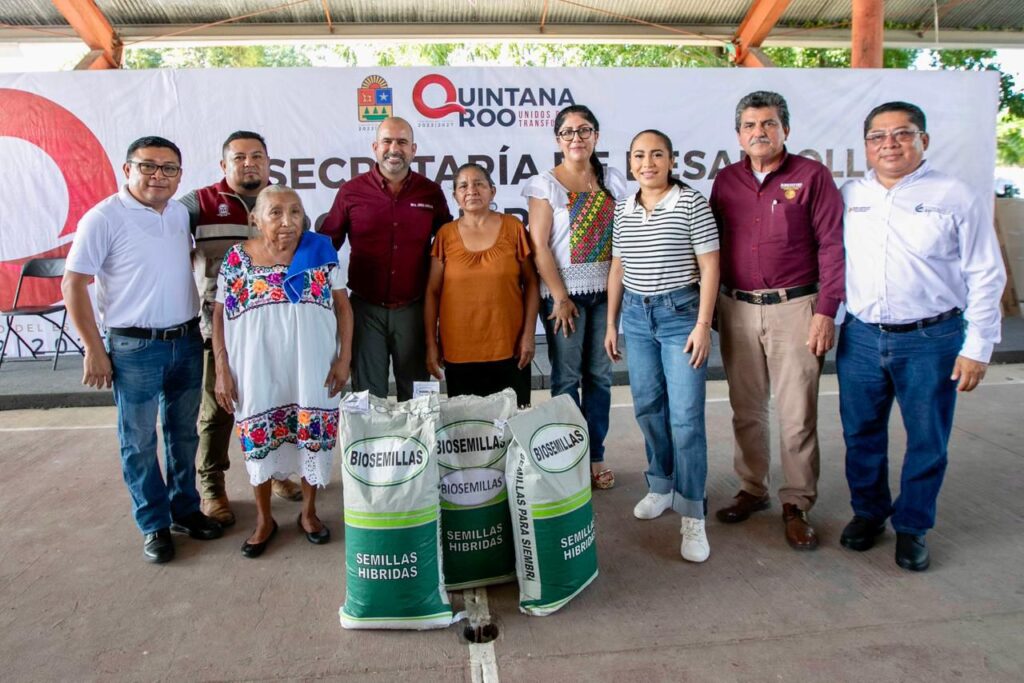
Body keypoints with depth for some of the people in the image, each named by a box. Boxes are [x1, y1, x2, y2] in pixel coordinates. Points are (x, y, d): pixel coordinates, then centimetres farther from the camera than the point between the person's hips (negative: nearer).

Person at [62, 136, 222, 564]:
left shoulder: (181, 214, 6)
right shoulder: (104, 218, -11)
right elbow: (73, 284, -10)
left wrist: (196, 327, 14)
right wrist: (94, 350, -11)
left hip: (187, 341, 5)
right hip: (135, 348, -5)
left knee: (184, 434, 15)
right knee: (140, 442, 7)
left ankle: (185, 509, 31)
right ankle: (154, 525, 21)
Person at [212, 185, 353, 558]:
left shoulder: (320, 252, -1)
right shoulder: (236, 259, -1)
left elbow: (342, 306, 1)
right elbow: (219, 316, 3)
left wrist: (344, 358, -5)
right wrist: (222, 370, -3)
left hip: (311, 367, 0)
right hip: (257, 368, 0)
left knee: (313, 434, 7)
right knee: (259, 437, 8)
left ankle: (309, 511, 29)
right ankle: (264, 519, 28)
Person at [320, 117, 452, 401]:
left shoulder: (431, 192, 2)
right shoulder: (351, 191, 0)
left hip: (414, 309, 1)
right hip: (366, 308, 0)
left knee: (415, 393, 12)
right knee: (367, 393, 10)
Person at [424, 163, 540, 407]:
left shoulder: (513, 227, 0)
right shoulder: (446, 234, 2)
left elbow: (530, 283, 2)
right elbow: (432, 292, 5)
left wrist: (529, 334, -3)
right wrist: (431, 343, 2)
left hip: (509, 348, 0)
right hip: (459, 351, 1)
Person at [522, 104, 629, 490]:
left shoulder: (613, 182, 10)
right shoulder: (545, 184, -2)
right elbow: (539, 246, -8)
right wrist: (560, 297, -12)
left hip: (605, 291, 4)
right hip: (564, 292, -4)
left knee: (599, 375, 8)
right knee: (566, 378, 2)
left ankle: (595, 457, 20)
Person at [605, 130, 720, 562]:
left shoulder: (692, 203, -5)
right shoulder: (623, 210, 9)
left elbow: (709, 267, -7)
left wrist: (703, 324, -13)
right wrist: (611, 324, 13)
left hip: (680, 314, -5)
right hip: (636, 316, 5)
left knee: (686, 416, -6)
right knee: (647, 408, 12)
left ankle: (692, 514, 4)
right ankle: (660, 486, 30)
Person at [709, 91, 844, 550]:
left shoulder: (812, 176, -1)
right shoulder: (726, 180, 10)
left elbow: (832, 246, -4)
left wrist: (825, 311, -10)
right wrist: (710, 307, 9)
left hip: (794, 308, -3)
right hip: (737, 309, 4)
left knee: (797, 415, 0)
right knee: (746, 411, 11)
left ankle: (796, 505, 14)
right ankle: (752, 490, 26)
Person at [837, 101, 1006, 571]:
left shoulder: (958, 198, -3)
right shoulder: (848, 196, 6)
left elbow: (985, 277, -2)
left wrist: (977, 347, -6)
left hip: (931, 339, -2)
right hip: (860, 337, 3)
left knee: (927, 441, 8)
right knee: (861, 435, 13)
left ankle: (912, 527, 27)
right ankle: (868, 513, 34)